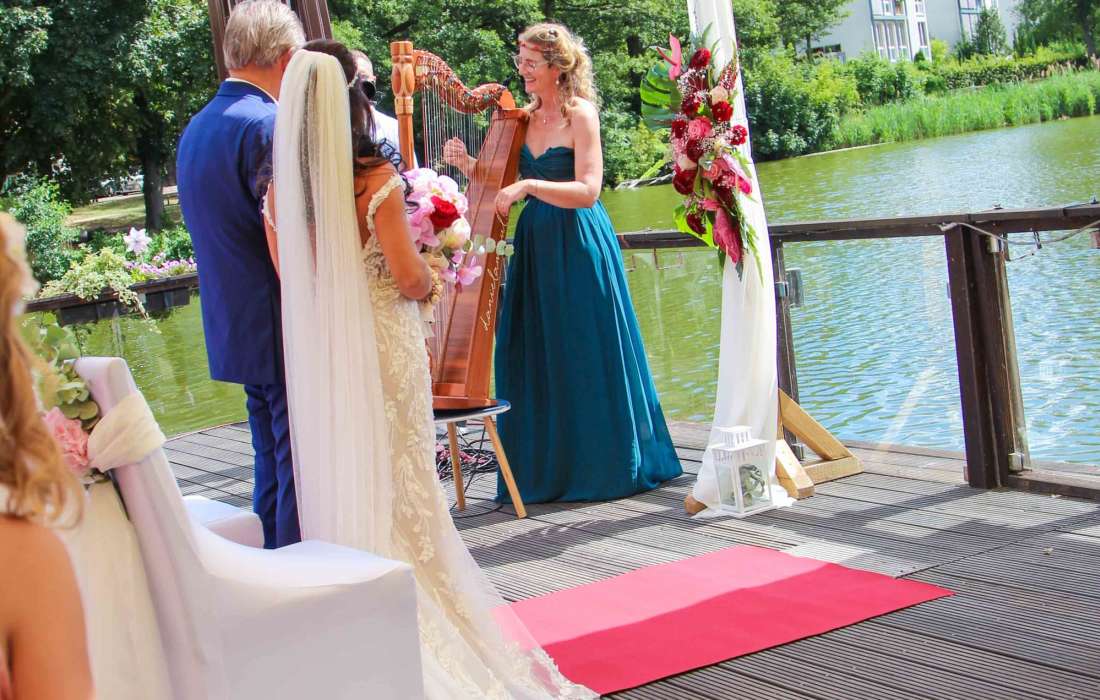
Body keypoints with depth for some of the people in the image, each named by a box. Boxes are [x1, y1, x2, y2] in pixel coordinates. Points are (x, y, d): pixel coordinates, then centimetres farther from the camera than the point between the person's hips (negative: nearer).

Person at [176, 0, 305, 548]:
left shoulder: (196, 128, 12)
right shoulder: (269, 126, -18)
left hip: (234, 332, 9)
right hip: (287, 335, -9)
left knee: (272, 464, 17)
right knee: (300, 468, -2)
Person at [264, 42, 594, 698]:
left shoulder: (280, 188, -2)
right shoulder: (377, 179, -15)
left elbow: (292, 280, 4)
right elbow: (410, 278, -14)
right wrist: (433, 278, 8)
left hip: (315, 350, 4)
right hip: (382, 344, -4)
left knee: (339, 479, 14)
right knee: (400, 477, 9)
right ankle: (423, 600, 19)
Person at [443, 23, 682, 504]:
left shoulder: (580, 114, -9)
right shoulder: (525, 116, 9)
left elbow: (587, 191, -19)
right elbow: (509, 183, 12)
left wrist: (527, 186, -27)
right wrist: (469, 164, -3)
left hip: (578, 245, -6)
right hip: (535, 243, 6)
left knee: (584, 360, 1)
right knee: (536, 360, 7)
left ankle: (603, 467, 15)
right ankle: (546, 469, 16)